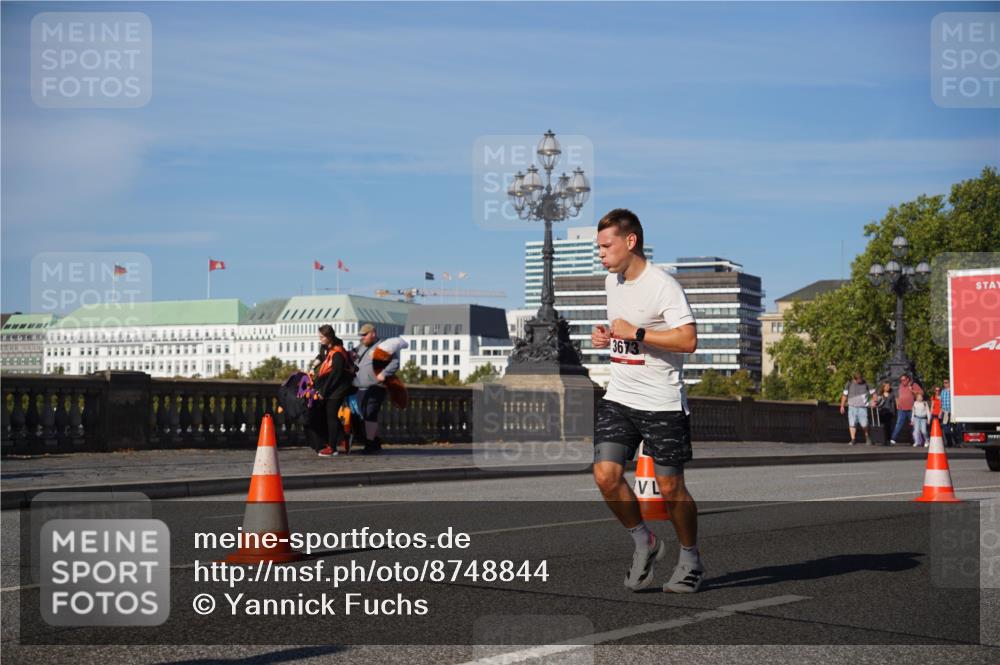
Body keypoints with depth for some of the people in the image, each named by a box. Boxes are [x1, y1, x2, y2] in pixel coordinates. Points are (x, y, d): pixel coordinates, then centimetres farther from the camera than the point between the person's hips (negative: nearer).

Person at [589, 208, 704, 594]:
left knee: (669, 487, 0)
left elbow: (688, 340, -23)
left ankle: (691, 559, 22)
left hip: (662, 403, -6)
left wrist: (635, 333, -23)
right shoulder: (612, 282, 11)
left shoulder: (663, 286, -14)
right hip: (619, 398, 7)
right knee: (605, 475, -8)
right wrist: (605, 336, 8)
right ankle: (644, 544, 13)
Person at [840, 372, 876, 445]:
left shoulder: (865, 384, 2)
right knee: (852, 424, -5)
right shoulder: (849, 384, 2)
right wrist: (842, 406, 8)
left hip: (862, 407, -1)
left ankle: (867, 436, 19)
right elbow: (844, 395, 9)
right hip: (852, 407, 1)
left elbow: (873, 392, 11)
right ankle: (852, 440, 1)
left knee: (864, 424, -7)